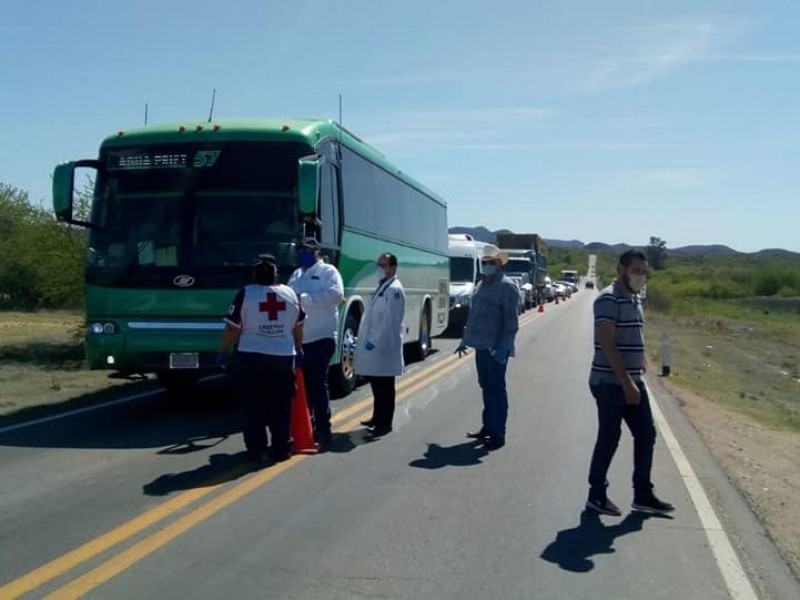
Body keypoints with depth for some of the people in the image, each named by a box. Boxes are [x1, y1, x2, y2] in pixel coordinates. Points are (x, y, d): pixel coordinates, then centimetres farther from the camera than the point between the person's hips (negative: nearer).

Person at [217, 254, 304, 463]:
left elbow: (232, 328, -7)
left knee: (254, 406, 6)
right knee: (280, 405, 11)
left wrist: (222, 351, 6)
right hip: (283, 357, 3)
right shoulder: (291, 293, 3)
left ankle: (256, 450, 7)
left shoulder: (245, 293, -8)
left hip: (250, 357, -3)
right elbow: (298, 326, 15)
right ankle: (282, 448, 15)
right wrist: (298, 349, 29)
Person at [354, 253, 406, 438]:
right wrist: (368, 340, 15)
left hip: (383, 347, -9)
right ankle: (378, 417, 28)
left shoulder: (394, 289, -13)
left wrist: (374, 341, -22)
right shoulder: (381, 287, 17)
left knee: (384, 387, -2)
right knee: (377, 385, 17)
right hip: (374, 345, 9)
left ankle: (385, 423, 3)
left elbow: (390, 320, -21)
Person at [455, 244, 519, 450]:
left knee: (496, 389, -3)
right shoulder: (480, 285, 15)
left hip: (496, 348, -8)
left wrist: (503, 347, -22)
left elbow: (511, 321, -16)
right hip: (481, 346, 8)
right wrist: (465, 340, 21)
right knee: (486, 387, 15)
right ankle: (488, 426, 26)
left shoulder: (507, 287, -10)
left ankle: (498, 433, 2)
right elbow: (472, 315, 22)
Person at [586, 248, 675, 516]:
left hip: (633, 382, 9)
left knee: (646, 434, 10)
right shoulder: (609, 299, -15)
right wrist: (626, 382, -24)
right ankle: (596, 495, 15)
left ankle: (643, 495, 20)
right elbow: (607, 344, -22)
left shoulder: (635, 300, 13)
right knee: (609, 438, 0)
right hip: (610, 383, -9)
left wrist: (636, 379, 16)